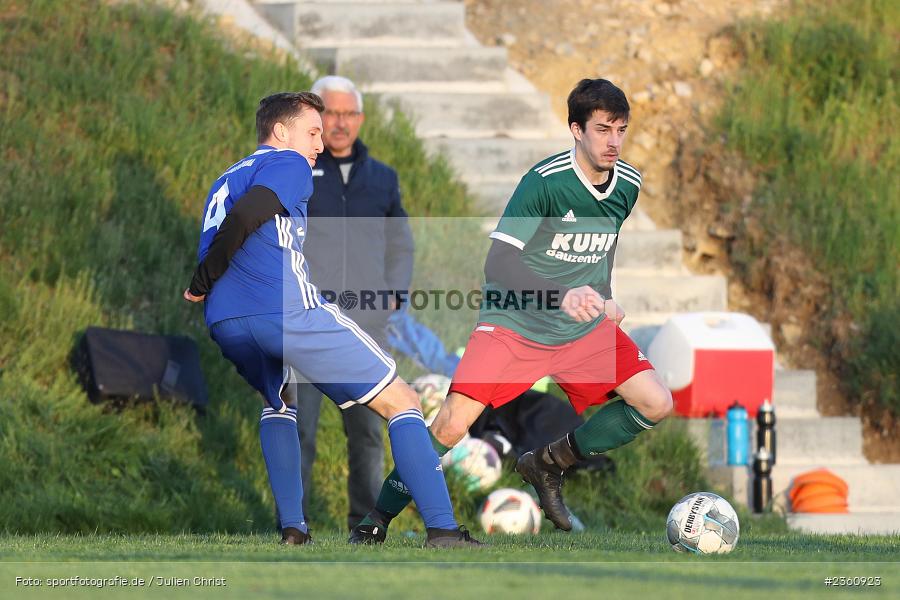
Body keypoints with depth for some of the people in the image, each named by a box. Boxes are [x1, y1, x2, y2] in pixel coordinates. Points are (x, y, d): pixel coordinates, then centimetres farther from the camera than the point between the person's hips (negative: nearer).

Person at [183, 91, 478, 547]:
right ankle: (442, 529, -10)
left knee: (277, 404, 37)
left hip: (224, 323, 8)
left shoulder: (226, 179, 31)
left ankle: (291, 528, 23)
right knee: (401, 403, 1)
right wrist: (202, 284, -4)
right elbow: (244, 216, -11)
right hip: (289, 311, -8)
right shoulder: (289, 165, 5)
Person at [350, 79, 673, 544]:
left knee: (657, 405, -9)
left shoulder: (629, 185, -2)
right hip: (513, 325, -5)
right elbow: (498, 263, -29)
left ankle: (550, 462, 10)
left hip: (585, 330, 5)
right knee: (452, 424, -18)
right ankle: (376, 522, 1)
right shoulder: (544, 181, -21)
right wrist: (563, 297, -41)